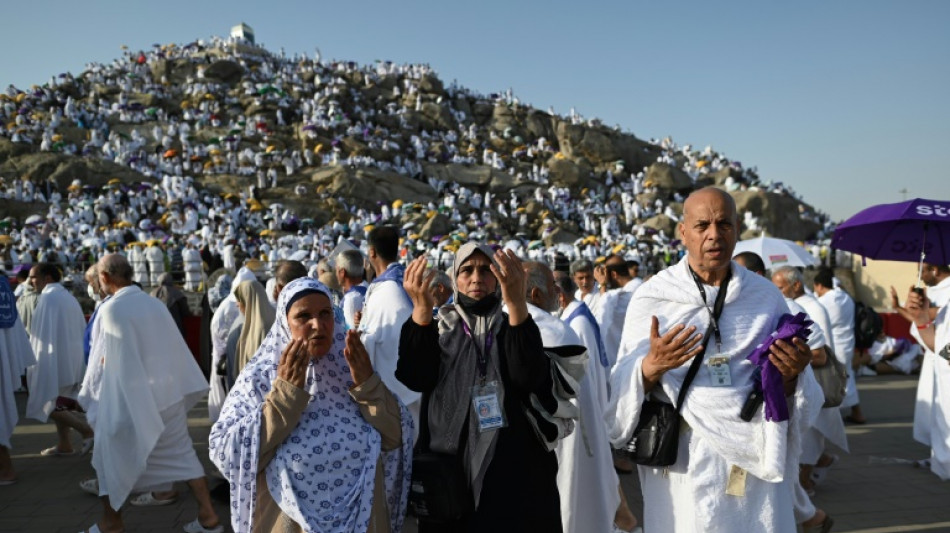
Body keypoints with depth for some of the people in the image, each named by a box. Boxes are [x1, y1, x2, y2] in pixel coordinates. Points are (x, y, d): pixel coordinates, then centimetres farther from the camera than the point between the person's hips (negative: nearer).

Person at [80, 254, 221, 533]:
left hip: (128, 396, -5)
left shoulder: (111, 309, -16)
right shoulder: (155, 303, 1)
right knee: (181, 451, 12)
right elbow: (173, 347, 7)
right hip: (167, 391, 6)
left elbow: (105, 359, -12)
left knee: (110, 457, 16)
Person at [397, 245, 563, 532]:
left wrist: (517, 303, -28)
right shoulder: (437, 329, 7)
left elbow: (530, 378, -16)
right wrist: (421, 309, -25)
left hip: (515, 469, 0)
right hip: (449, 468, 0)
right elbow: (413, 378, -13)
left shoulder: (517, 326, 5)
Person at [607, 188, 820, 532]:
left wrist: (791, 375, -13)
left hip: (757, 461, 2)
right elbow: (621, 391, -5)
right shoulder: (652, 297, -4)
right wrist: (651, 367, -25)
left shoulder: (766, 296, 4)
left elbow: (793, 399, 9)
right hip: (684, 465, -2)